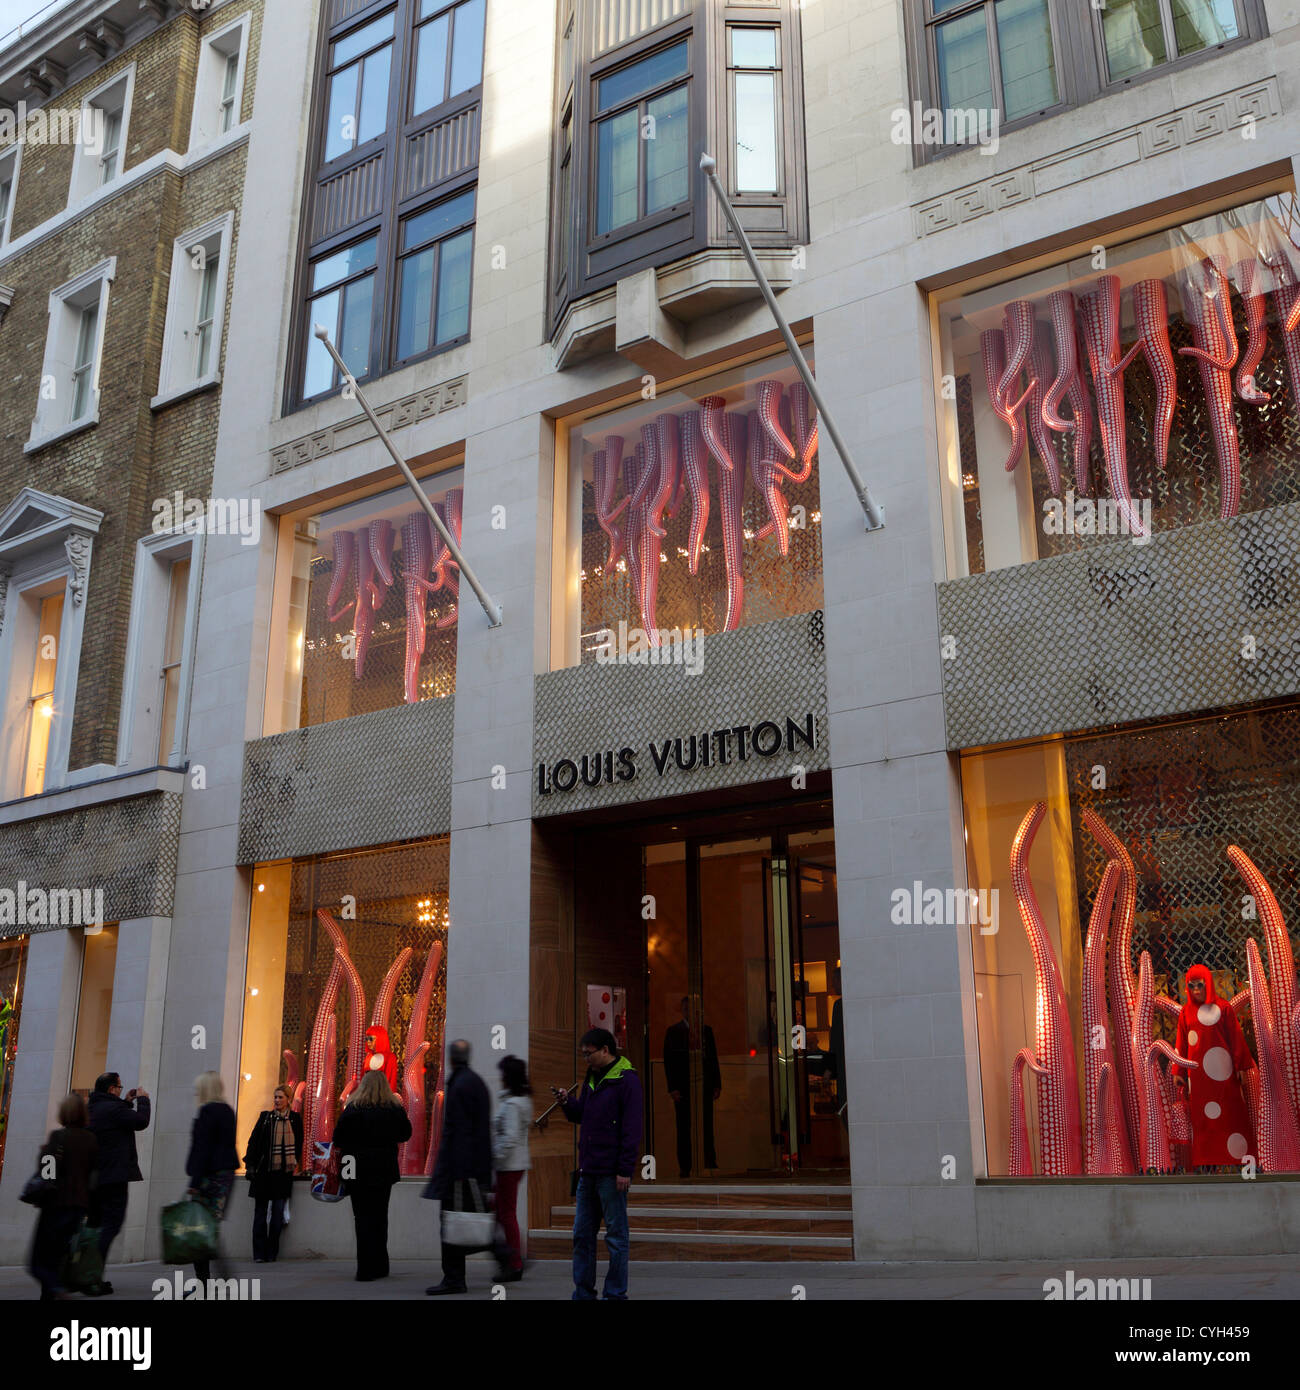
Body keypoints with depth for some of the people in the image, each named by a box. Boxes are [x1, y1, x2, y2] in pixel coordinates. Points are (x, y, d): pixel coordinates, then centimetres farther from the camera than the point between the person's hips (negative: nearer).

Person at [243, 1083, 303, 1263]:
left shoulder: (295, 1119, 6)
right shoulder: (265, 1117, 5)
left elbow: (299, 1145, 12)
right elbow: (253, 1141, 4)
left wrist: (295, 1164, 5)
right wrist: (250, 1165, -2)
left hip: (283, 1172, 0)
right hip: (264, 1171, 0)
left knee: (278, 1213, 1)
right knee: (260, 1212, 1)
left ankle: (271, 1253, 8)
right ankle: (259, 1254, 5)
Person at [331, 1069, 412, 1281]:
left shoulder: (353, 1109, -9)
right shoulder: (396, 1109, -1)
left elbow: (338, 1139, -7)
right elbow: (405, 1135, 12)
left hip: (359, 1170, -2)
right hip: (385, 1169, 2)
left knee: (363, 1218, 3)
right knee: (380, 1216, 13)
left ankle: (366, 1269, 1)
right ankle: (379, 1266, 19)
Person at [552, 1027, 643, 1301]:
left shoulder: (627, 1080, -10)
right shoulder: (591, 1077, 14)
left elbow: (632, 1129, -14)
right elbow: (581, 1116, 20)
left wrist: (625, 1170, -17)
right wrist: (567, 1102, 0)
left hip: (611, 1173, -8)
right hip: (588, 1170, 8)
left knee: (616, 1236, 2)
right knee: (582, 1234, 11)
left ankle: (615, 1293, 11)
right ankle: (583, 1293, 20)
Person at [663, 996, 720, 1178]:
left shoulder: (706, 1030, 10)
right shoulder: (673, 1031, 1)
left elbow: (713, 1058, 12)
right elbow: (669, 1060, -2)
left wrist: (717, 1084, 6)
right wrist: (672, 1088, -10)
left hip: (704, 1085, 2)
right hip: (683, 1086, -2)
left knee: (707, 1126, 4)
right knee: (684, 1128, 2)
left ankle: (710, 1163, 10)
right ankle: (684, 1167, 7)